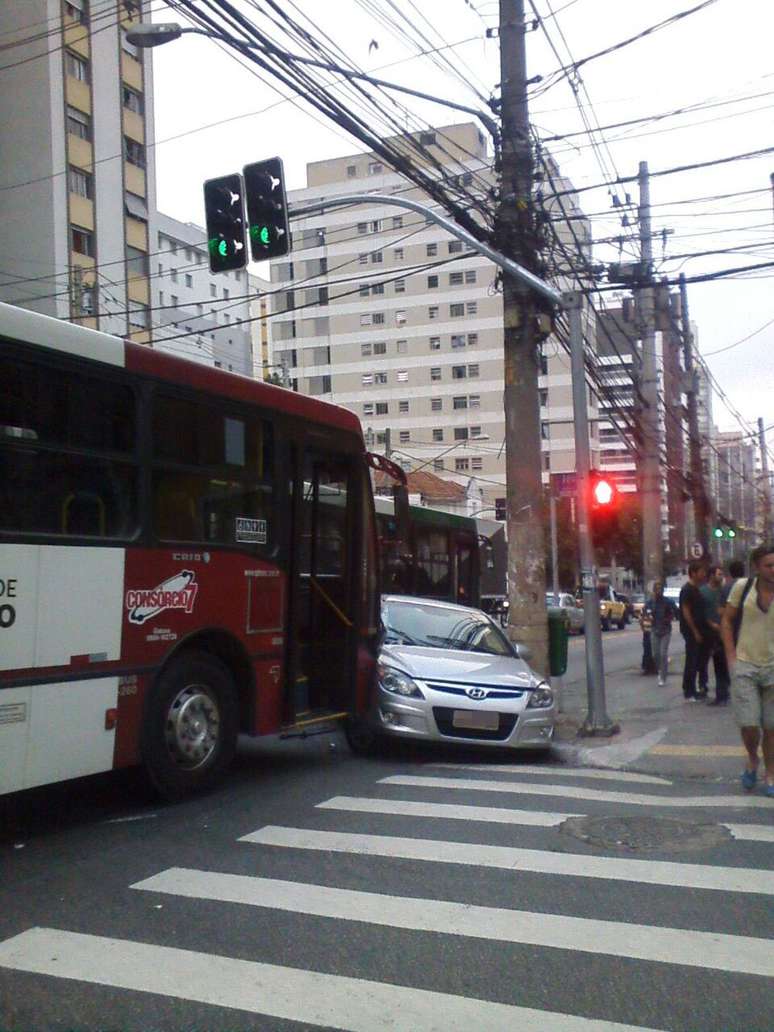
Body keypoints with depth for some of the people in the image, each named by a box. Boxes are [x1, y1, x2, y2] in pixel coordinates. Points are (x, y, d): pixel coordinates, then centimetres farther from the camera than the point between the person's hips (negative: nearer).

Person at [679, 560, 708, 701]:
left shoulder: (695, 589, 14)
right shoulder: (687, 589, -14)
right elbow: (685, 612, -18)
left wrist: (701, 631, 14)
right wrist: (695, 632, -18)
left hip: (697, 630, 9)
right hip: (691, 631, -9)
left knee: (696, 661, 12)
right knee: (691, 661, -5)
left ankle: (691, 690, 18)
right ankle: (689, 692, 0)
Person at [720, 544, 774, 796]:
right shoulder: (742, 587, -5)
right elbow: (727, 621, 4)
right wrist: (731, 657, -2)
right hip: (744, 665, 0)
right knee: (749, 725, -4)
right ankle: (752, 760, 26)